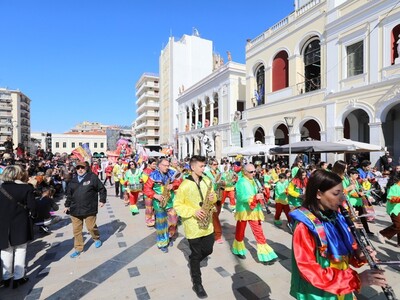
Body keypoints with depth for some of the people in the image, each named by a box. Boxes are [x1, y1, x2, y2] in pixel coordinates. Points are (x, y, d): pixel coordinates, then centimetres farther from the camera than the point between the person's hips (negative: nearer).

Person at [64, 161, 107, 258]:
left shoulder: (92, 177, -6)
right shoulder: (73, 181, 10)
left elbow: (102, 189, -2)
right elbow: (69, 194, 19)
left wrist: (102, 200, -6)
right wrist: (67, 205, 18)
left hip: (89, 209, -4)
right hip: (75, 210, 4)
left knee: (91, 227, 6)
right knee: (76, 230, 8)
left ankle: (97, 239, 36)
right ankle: (78, 248, 24)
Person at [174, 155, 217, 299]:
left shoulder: (207, 181, 1)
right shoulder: (185, 185, -17)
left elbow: (213, 197, 12)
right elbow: (177, 205, -12)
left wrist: (213, 198, -12)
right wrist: (193, 211, -22)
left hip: (207, 224, 5)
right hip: (193, 225, -5)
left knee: (208, 250, 17)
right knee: (196, 255, 8)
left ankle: (193, 261, 47)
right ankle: (197, 284, 28)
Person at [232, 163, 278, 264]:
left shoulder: (253, 181, 7)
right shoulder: (241, 182, -15)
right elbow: (241, 197, -25)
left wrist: (260, 196, -4)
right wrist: (255, 197, -32)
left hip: (254, 211, 5)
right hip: (243, 210, -5)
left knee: (259, 232, 3)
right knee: (240, 232, 14)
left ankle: (265, 256, 10)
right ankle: (239, 250, 38)